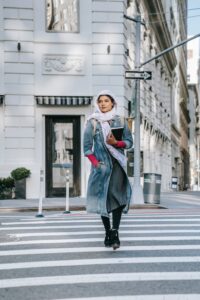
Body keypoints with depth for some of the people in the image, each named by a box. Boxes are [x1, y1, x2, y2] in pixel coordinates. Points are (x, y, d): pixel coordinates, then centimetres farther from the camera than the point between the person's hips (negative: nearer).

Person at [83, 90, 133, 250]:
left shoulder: (121, 121, 7)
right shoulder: (92, 122, 3)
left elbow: (129, 142, 8)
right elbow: (87, 146, 1)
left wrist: (116, 143, -11)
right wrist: (95, 163, -10)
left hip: (117, 163, 0)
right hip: (101, 164, 0)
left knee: (116, 194, -17)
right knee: (103, 197, 2)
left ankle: (115, 231, -14)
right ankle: (108, 232, 14)